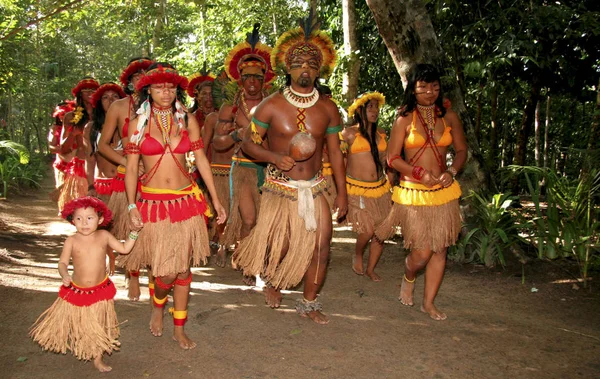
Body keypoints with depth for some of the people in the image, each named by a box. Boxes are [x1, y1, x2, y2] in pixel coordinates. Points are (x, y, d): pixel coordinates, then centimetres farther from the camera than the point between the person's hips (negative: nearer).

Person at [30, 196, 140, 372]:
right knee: (70, 322, 17)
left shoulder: (104, 236, -7)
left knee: (99, 326, 12)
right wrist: (65, 275, -31)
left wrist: (134, 232, -5)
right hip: (76, 290, -1)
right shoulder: (72, 241, -12)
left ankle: (98, 359, 27)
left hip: (100, 291, 1)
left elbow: (124, 248, 1)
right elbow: (62, 262, -12)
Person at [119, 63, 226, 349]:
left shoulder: (187, 120, 6)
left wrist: (216, 200, 4)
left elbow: (201, 159, 6)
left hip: (186, 199, 2)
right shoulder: (139, 122, 2)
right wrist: (132, 206, -8)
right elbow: (131, 167, 1)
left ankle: (179, 329, 23)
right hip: (153, 202, -2)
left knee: (184, 268, 7)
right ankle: (157, 306, 29)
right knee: (166, 272, -6)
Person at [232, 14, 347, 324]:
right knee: (280, 247, -1)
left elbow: (334, 151, 7)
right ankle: (271, 280, 36)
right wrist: (275, 158, -21)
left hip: (314, 190, 3)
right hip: (280, 190, -2)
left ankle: (309, 303, 23)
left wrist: (342, 192, 6)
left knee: (320, 247, 2)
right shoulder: (271, 105, -6)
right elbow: (248, 142, -2)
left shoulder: (327, 109, 2)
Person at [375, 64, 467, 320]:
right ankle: (408, 279, 28)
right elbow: (393, 159, -3)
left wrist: (452, 171, -5)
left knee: (440, 249, 6)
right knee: (422, 252, -7)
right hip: (413, 193, -3)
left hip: (443, 193, 4)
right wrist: (420, 173, -15)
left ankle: (429, 302, 22)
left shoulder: (449, 117, 7)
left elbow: (461, 150, 14)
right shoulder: (405, 119, -2)